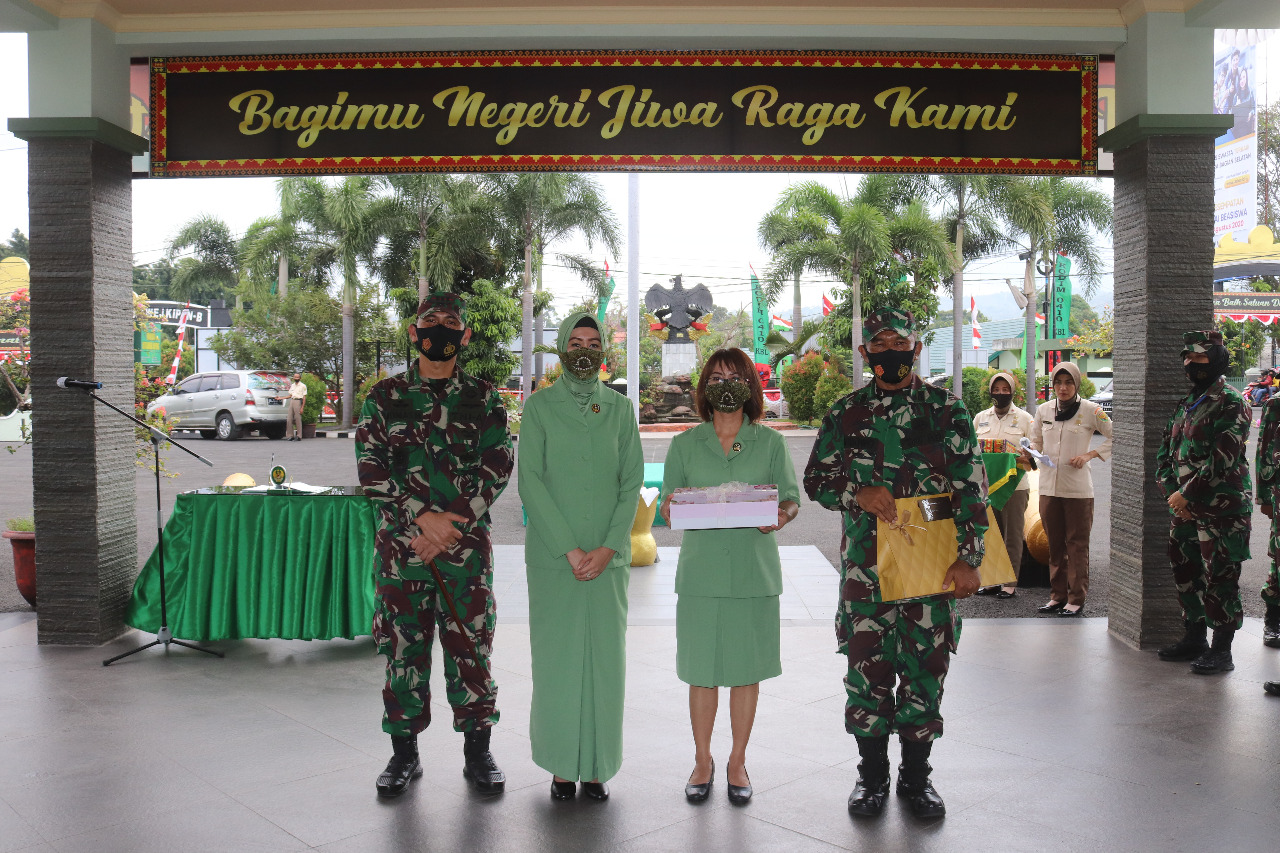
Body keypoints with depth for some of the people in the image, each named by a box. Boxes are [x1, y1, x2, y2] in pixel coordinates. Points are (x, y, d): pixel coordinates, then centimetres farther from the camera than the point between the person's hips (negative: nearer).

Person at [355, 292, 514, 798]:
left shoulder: (485, 400, 6)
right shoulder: (384, 397, 7)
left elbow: (496, 471, -2)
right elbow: (371, 468, -2)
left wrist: (451, 521, -14)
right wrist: (423, 516, -15)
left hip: (467, 549, 0)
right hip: (400, 546, 1)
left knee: (470, 651, 5)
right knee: (402, 650, 8)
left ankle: (478, 754, 20)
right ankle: (404, 754, 24)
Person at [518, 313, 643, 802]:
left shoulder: (620, 409, 7)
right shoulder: (539, 407, 1)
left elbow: (632, 483, 3)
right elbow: (530, 482, -6)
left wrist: (607, 549, -10)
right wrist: (569, 550, -13)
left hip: (609, 556, 2)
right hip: (552, 556, -2)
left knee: (604, 658, 5)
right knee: (556, 658, 2)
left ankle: (598, 765, 16)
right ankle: (561, 764, 15)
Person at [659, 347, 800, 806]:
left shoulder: (770, 442, 6)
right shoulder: (686, 444, 8)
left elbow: (791, 500, 4)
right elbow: (667, 506, 6)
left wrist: (780, 515, -18)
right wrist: (675, 508, -17)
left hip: (754, 570, 0)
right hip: (701, 570, 0)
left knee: (746, 669, 7)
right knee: (702, 670, 5)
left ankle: (737, 761, 24)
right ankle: (702, 760, 23)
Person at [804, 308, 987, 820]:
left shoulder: (947, 410, 3)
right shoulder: (846, 413, 7)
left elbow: (971, 487, 0)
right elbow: (815, 479, 9)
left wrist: (968, 558, -7)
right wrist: (859, 492, -11)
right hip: (865, 565, 1)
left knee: (925, 668, 6)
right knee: (867, 667, 6)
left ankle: (916, 777, 24)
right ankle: (872, 775, 23)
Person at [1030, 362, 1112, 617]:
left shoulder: (1091, 410, -5)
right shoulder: (1043, 410, 7)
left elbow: (1115, 437, 1)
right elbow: (1036, 442, 17)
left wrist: (1089, 454, -10)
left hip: (1078, 488, -4)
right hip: (1049, 486, 4)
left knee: (1077, 544, 1)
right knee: (1055, 545, 11)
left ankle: (1076, 598, 8)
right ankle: (1057, 595, 20)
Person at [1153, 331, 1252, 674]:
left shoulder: (1231, 404, -11)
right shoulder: (1186, 404, 15)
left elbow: (1223, 459, -19)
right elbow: (1165, 452, 14)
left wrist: (1187, 493, -17)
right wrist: (1171, 491, -1)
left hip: (1222, 510, -8)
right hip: (1185, 508, 8)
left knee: (1219, 580, -3)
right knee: (1186, 574, 15)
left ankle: (1221, 651, 7)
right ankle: (1195, 638, 29)